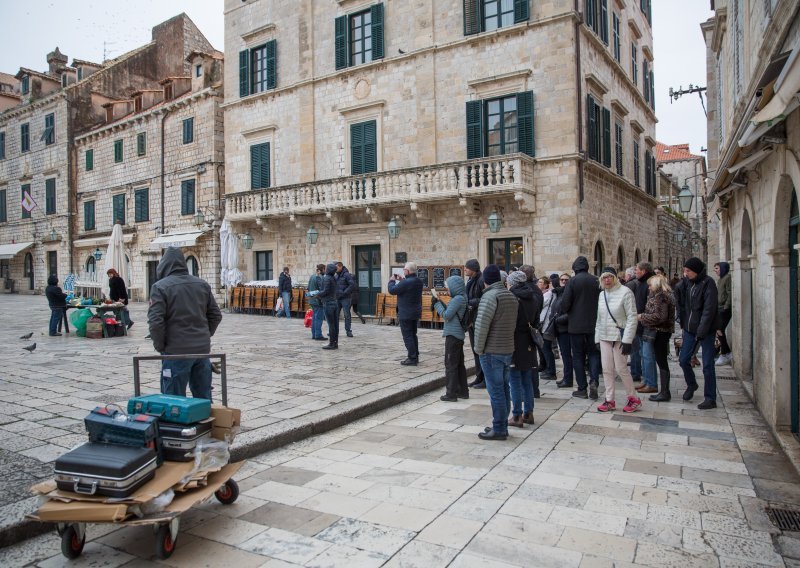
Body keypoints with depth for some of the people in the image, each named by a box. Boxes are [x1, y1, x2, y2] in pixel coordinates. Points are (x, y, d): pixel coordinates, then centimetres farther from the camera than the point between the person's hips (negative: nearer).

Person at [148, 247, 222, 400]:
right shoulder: (203, 285, 8)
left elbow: (155, 321, -15)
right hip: (203, 349, 5)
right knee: (204, 398, 13)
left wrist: (160, 346, -2)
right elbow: (216, 315, 11)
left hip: (176, 352, -5)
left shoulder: (160, 287, -9)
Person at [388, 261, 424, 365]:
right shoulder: (419, 281, 4)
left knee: (407, 336, -2)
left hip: (406, 314, -9)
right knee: (413, 335, 19)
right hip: (416, 313, 9)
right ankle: (415, 356, 26)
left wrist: (392, 281, 2)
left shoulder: (405, 283, -24)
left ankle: (412, 359, 0)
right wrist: (402, 280, 15)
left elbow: (392, 290, -15)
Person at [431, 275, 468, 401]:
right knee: (459, 364, 15)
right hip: (458, 335, 10)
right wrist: (438, 300, 5)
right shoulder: (461, 298, 11)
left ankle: (451, 394, 2)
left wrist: (436, 301, -10)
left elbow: (446, 315, -18)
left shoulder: (458, 299, -18)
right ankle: (463, 391, 23)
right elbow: (448, 310, 13)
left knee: (450, 364, -3)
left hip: (453, 335, -10)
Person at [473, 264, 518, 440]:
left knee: (496, 391, -2)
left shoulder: (490, 296, -15)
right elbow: (513, 324, 10)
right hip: (508, 350, 8)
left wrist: (479, 349, -10)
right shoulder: (511, 296, 10)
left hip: (492, 352, -8)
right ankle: (503, 426, 24)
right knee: (504, 389, 15)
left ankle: (498, 429, 4)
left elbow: (481, 325, -19)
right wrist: (506, 341, 11)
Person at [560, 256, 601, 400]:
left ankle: (582, 389, 8)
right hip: (593, 324, 3)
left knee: (578, 356, 6)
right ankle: (594, 380, -5)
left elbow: (565, 302, -13)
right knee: (593, 354, 14)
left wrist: (565, 312, 8)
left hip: (576, 325, -3)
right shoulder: (596, 280, -1)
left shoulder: (573, 281, -10)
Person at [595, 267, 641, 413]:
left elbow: (632, 317, -13)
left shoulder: (625, 292, -10)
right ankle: (609, 400, 14)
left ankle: (633, 399, 15)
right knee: (607, 369, 6)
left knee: (621, 369, -3)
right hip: (605, 337, 6)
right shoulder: (601, 295, 9)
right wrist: (597, 338, 10)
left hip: (620, 336, -6)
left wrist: (627, 340, -17)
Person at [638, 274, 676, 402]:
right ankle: (664, 391, 19)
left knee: (662, 362, -4)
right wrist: (643, 317, 14)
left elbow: (660, 316, -23)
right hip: (662, 332, 10)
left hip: (660, 332, -10)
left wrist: (642, 317, -13)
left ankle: (665, 393, 2)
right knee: (661, 361, 13)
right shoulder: (664, 295, 16)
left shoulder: (660, 297, -16)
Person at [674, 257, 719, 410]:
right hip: (689, 329, 6)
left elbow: (709, 309, -19)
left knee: (707, 366, 0)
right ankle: (691, 385, 37)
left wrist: (701, 331, -22)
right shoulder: (686, 282, 5)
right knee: (684, 360, 12)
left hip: (706, 331, -6)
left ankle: (710, 399, 10)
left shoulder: (707, 283, -14)